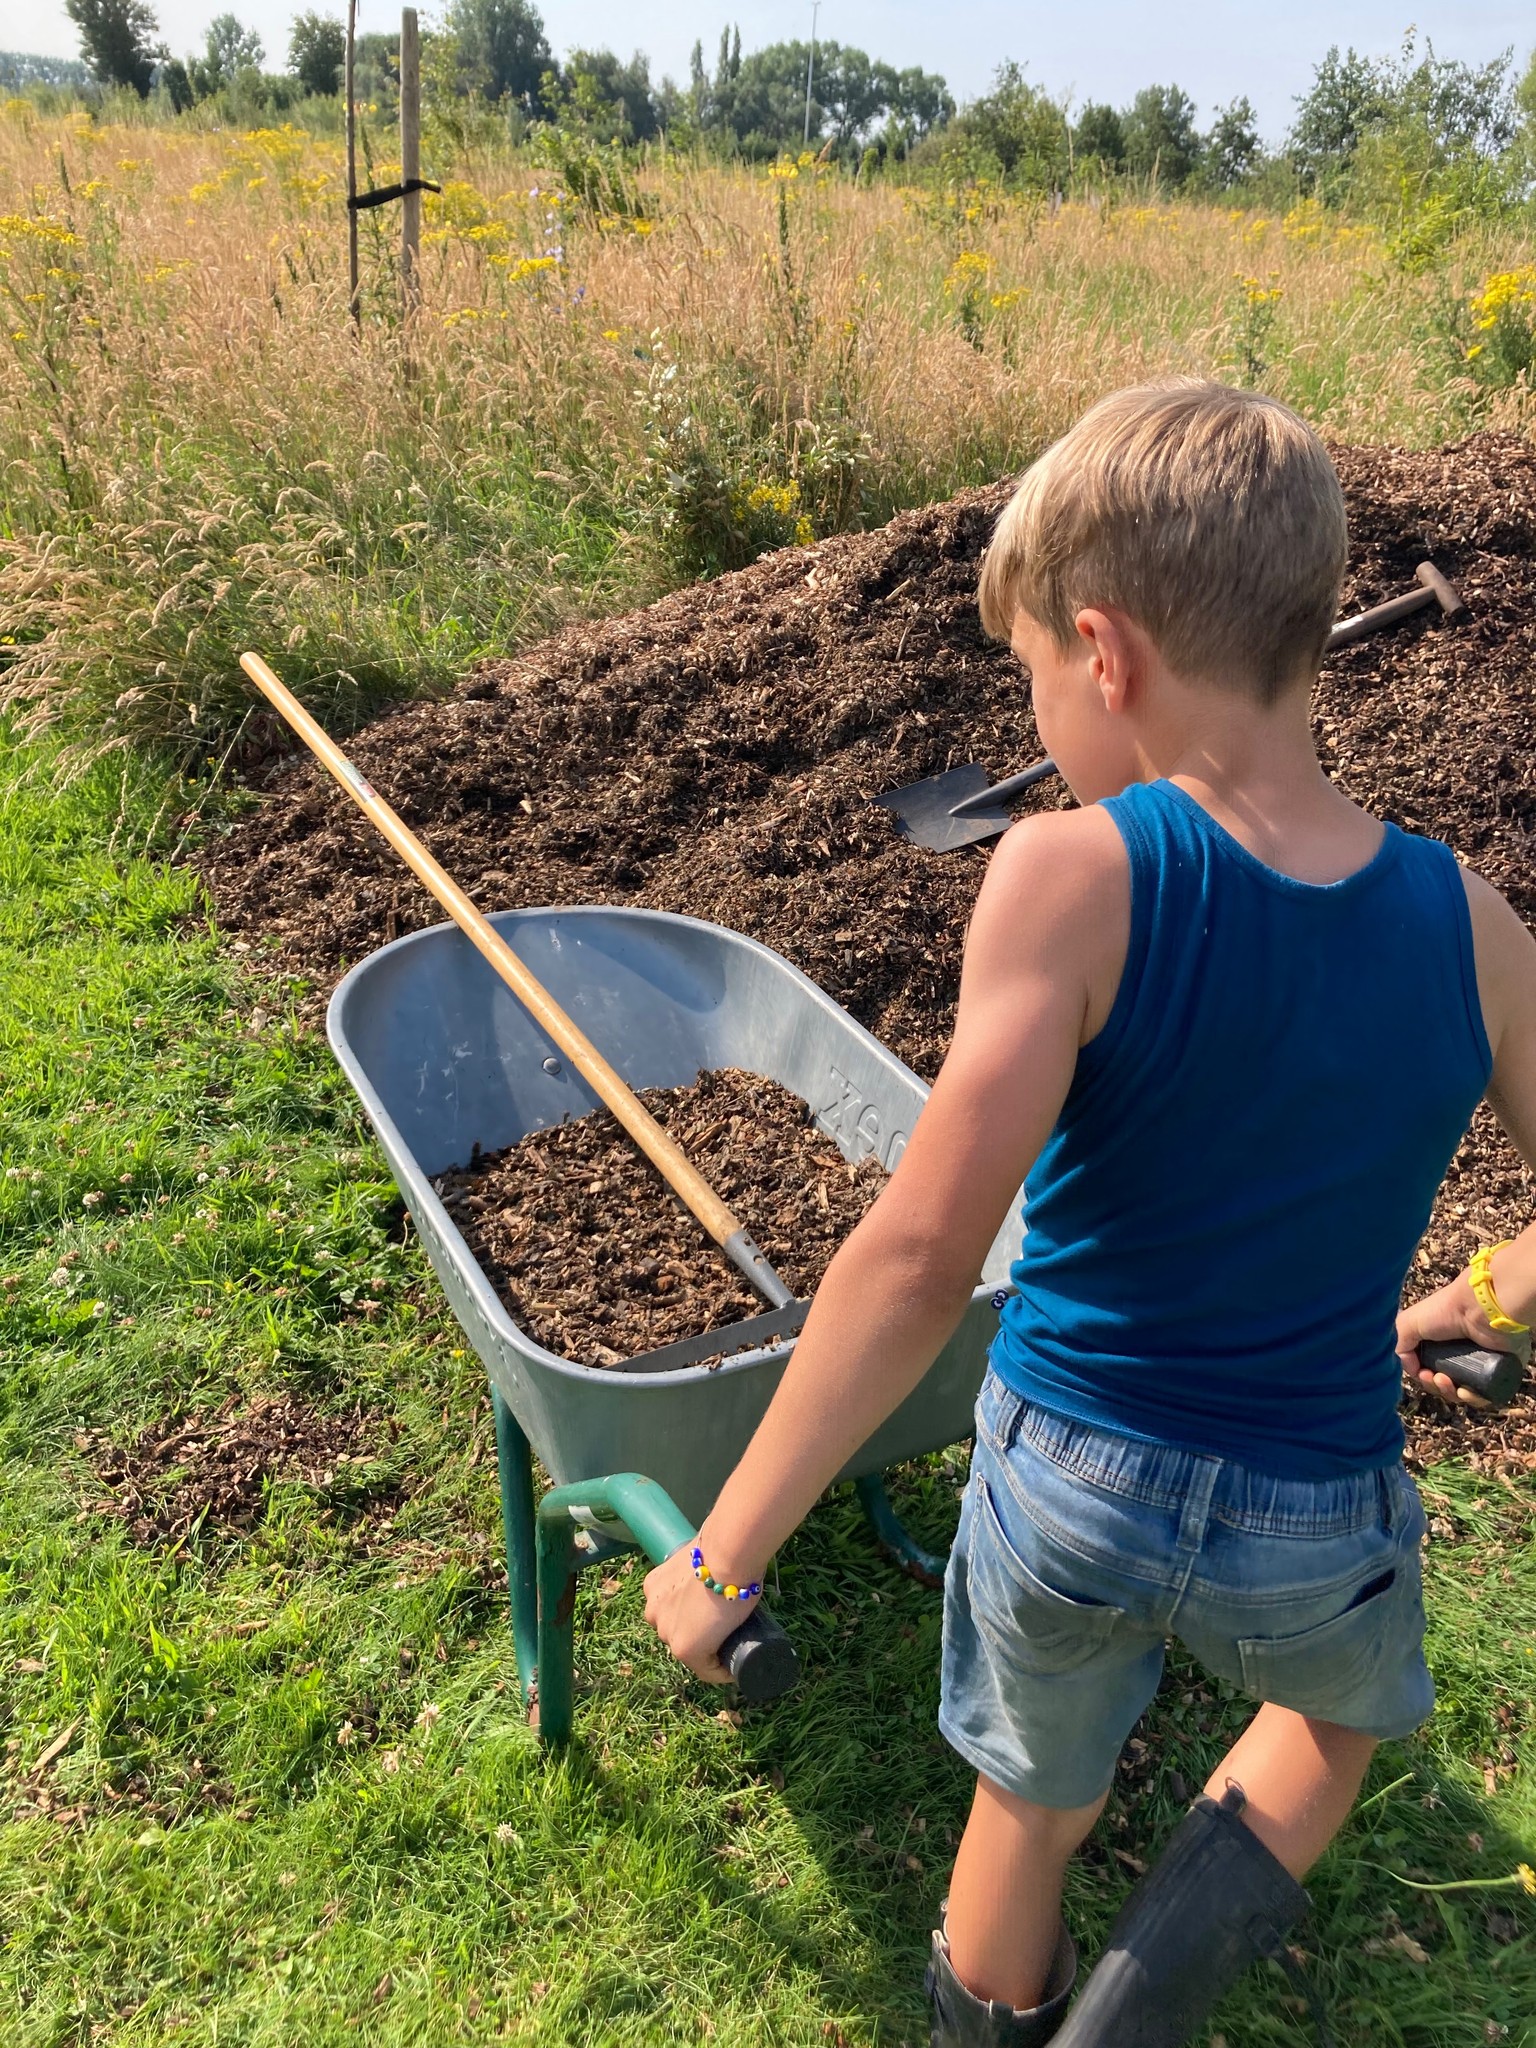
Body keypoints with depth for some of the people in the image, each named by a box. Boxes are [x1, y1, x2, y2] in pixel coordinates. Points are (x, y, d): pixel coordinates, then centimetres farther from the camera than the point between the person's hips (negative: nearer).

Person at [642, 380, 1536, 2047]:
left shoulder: (1075, 875, -24)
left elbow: (924, 1251, -30)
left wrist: (721, 1556, -22)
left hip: (1064, 1478, -1)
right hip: (1314, 1526, 2)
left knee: (1032, 1795, 29)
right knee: (1346, 1710, 37)